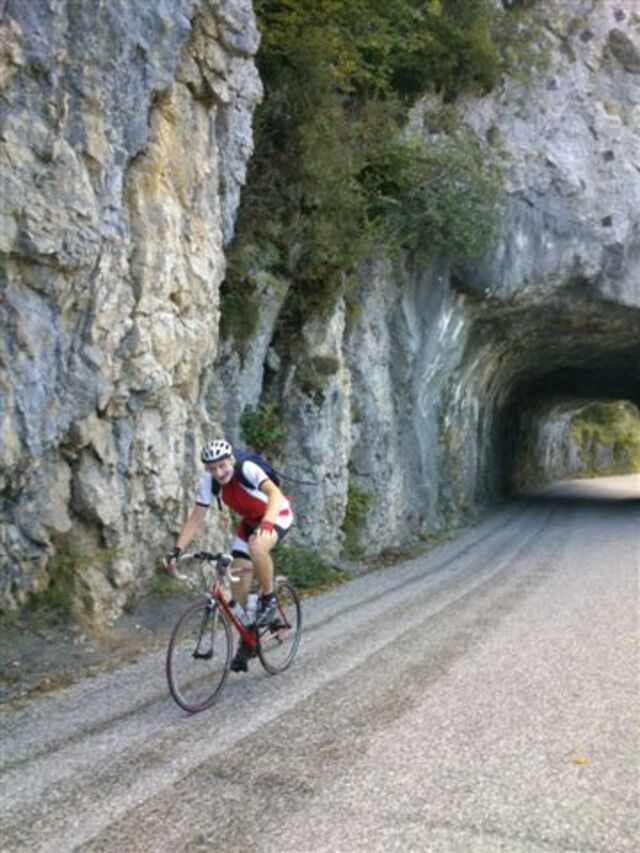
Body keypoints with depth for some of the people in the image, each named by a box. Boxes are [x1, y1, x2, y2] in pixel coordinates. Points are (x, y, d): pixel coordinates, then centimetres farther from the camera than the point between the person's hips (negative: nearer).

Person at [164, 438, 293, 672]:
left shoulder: (247, 469, -32)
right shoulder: (209, 482, -17)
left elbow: (275, 493, -47)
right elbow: (196, 516, -13)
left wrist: (266, 524, -64)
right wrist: (177, 550, -22)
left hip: (277, 515, -6)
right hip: (249, 521, 6)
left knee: (256, 547, -38)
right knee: (238, 583, -2)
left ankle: (268, 598, -13)